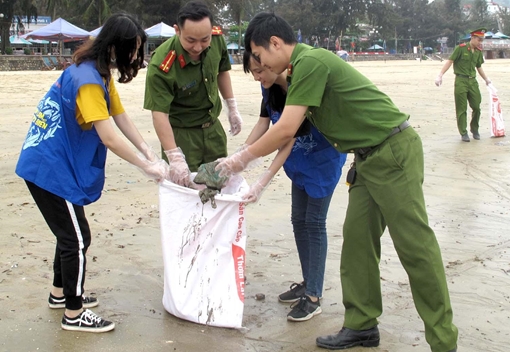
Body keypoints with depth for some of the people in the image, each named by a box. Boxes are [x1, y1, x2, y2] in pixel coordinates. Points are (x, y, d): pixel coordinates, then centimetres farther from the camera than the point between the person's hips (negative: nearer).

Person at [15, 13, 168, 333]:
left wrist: (150, 152, -3)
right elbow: (108, 138, -26)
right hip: (51, 168, -10)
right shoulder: (87, 79, -24)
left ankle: (60, 293, 36)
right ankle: (74, 315, 9)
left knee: (70, 233, 20)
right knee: (78, 238, -3)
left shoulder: (102, 74, 8)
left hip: (54, 163, 10)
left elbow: (122, 118, 7)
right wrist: (148, 166, -18)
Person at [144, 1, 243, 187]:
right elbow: (159, 113, -30)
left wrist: (232, 108, 12)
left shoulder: (217, 39, -14)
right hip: (181, 132, -5)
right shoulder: (161, 65, -30)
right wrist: (175, 158, -34)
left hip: (213, 126, 6)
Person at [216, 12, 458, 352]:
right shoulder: (303, 68, 13)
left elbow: (285, 130, -18)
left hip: (394, 151, -10)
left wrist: (242, 158, -6)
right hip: (369, 159, 10)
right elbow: (290, 136, 20)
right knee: (357, 239, 9)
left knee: (414, 245, -7)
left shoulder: (311, 61, -17)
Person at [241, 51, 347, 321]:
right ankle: (307, 283, 25)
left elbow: (289, 140, -32)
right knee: (299, 220, 11)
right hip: (301, 159, 8)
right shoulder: (270, 86, -9)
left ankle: (313, 297, 2)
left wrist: (262, 184, -35)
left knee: (314, 222, -6)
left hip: (324, 158, -8)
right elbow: (263, 123, -1)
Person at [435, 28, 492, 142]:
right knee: (461, 109, 0)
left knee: (477, 107, 5)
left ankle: (475, 129, 25)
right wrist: (440, 75, -19)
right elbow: (450, 61, -11)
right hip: (461, 81, -5)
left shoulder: (479, 52, 9)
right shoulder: (461, 48, -9)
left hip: (473, 81, 5)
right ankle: (463, 133, 8)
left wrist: (486, 79, 19)